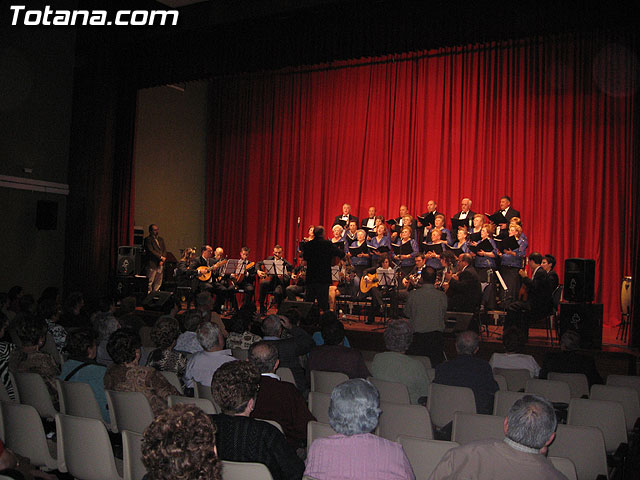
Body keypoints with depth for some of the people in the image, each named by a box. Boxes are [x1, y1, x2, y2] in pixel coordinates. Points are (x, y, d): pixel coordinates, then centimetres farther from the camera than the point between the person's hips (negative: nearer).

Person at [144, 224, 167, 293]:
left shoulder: (161, 239, 18)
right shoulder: (148, 239, -4)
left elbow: (164, 250, 12)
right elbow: (151, 251, -13)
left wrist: (162, 260, -4)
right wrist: (161, 257, -13)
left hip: (160, 264, 7)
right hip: (152, 264, -7)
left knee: (158, 283, 7)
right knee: (150, 282, -6)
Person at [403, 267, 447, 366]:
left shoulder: (413, 294, -12)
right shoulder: (442, 296, -8)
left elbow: (407, 313, 4)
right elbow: (443, 314, 7)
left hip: (417, 335, -1)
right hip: (436, 335, 1)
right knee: (436, 366, 18)